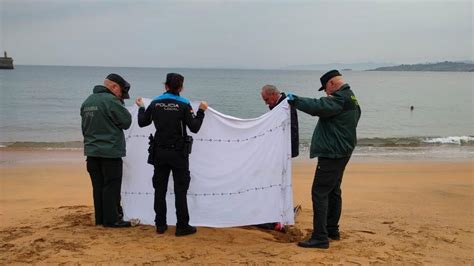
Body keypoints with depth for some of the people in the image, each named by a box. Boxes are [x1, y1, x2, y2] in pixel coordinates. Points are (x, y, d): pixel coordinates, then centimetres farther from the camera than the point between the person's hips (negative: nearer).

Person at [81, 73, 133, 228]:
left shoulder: (87, 102, 12)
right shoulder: (111, 100, -16)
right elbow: (126, 121, -11)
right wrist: (120, 104, 0)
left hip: (92, 151, 8)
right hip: (110, 151, -8)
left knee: (98, 185, 13)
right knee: (111, 186, -1)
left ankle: (100, 218, 20)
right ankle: (111, 219, 2)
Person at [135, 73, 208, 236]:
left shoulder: (155, 103, 1)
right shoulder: (183, 105, -9)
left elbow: (142, 122, 10)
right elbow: (194, 128, -9)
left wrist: (141, 107, 26)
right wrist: (201, 111, 4)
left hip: (160, 152, 3)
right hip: (178, 152, -3)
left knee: (160, 189, 11)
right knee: (180, 190, 2)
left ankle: (160, 225, 15)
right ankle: (182, 226, 5)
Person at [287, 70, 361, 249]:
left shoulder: (340, 99, -17)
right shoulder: (350, 99, 17)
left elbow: (317, 107, -30)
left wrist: (295, 100, -20)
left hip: (332, 154, -11)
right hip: (341, 153, 11)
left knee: (320, 193, -9)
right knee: (333, 192, 18)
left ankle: (320, 237, -10)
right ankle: (332, 230, 28)